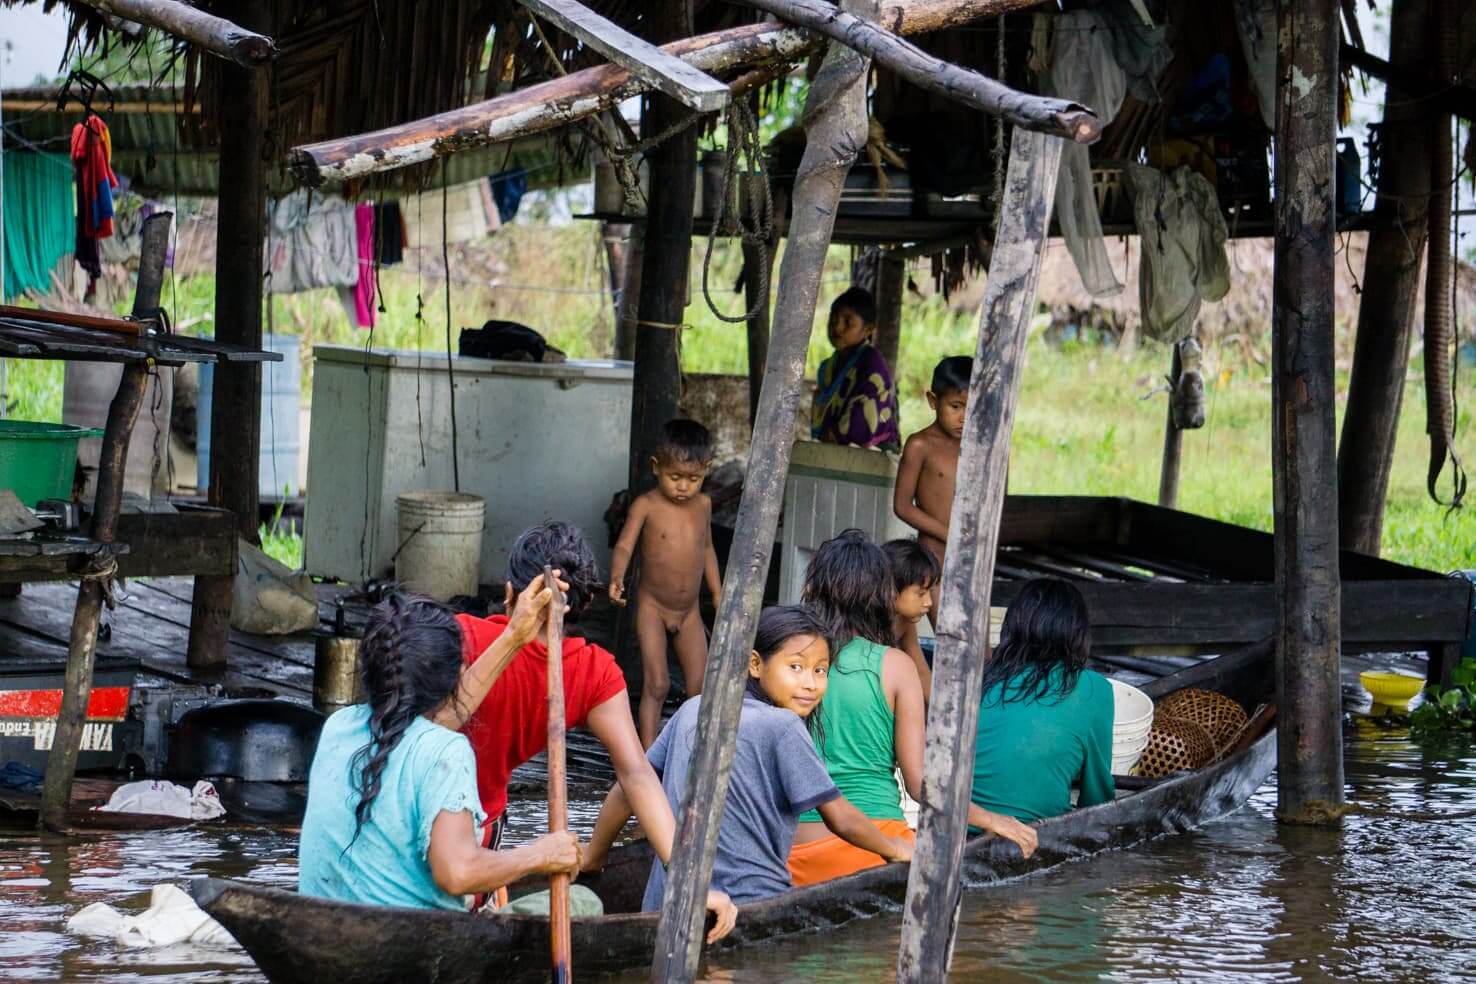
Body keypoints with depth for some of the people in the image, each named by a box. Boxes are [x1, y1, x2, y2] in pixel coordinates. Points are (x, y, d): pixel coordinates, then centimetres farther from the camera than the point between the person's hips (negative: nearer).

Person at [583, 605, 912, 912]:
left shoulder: (694, 710, 13)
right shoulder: (782, 725, -4)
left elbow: (628, 789, 18)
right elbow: (840, 819, -1)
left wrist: (592, 858, 32)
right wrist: (895, 850, 17)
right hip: (750, 902, -6)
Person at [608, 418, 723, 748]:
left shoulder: (703, 505, 4)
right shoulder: (646, 506, -11)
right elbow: (624, 546, -16)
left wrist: (718, 594, 21)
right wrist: (616, 579, -36)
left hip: (690, 612, 4)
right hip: (652, 608, -4)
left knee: (700, 686, 4)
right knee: (656, 684, -10)